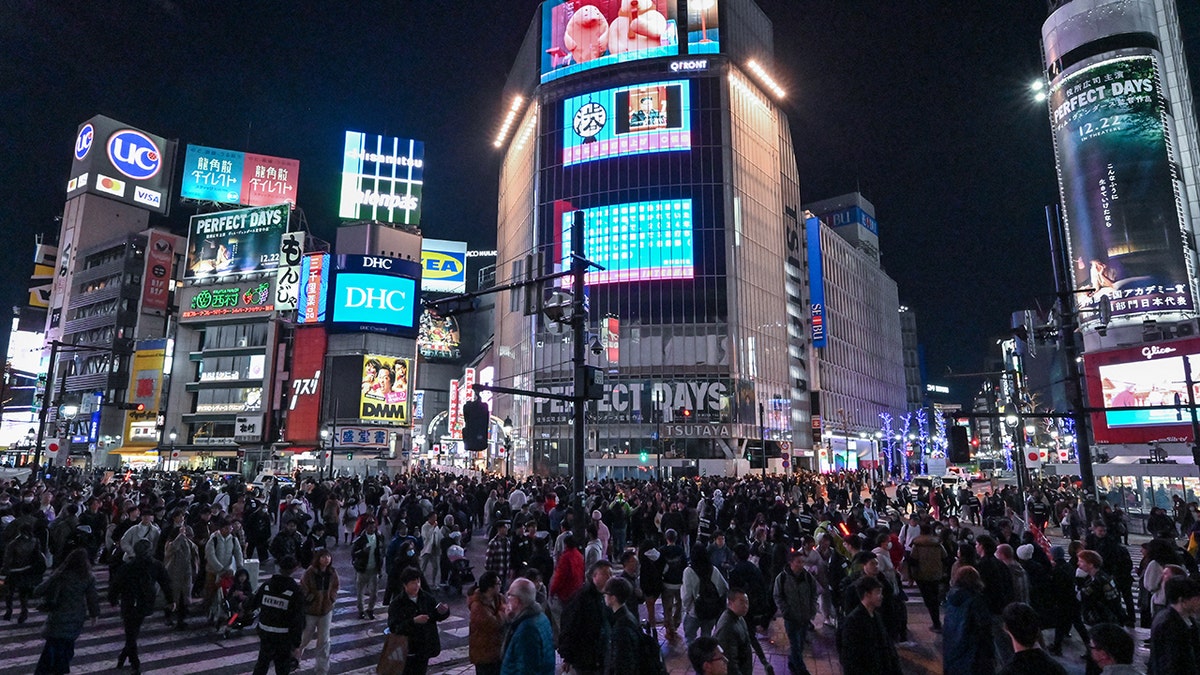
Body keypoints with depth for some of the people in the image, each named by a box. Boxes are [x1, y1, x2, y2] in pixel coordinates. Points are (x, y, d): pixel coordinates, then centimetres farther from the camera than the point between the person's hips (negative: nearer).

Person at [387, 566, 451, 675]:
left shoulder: (426, 597, -2)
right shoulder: (397, 604, -13)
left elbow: (437, 616, 7)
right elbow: (394, 627, -19)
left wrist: (444, 612, -15)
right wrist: (413, 621, -29)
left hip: (425, 648, 4)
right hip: (408, 651, -4)